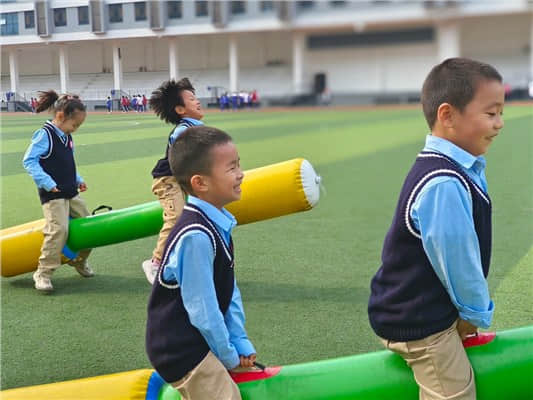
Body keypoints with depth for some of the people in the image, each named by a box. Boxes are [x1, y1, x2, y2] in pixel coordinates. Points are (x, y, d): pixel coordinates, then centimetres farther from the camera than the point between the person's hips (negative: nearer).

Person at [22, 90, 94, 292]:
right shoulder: (44, 134, -13)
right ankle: (43, 272, -10)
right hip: (52, 195, -8)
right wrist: (47, 182, -23)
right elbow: (29, 160, -17)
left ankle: (79, 260, 36)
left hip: (71, 193, 8)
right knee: (59, 229, -20)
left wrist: (78, 180, 9)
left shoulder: (66, 137, 12)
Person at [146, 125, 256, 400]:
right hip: (182, 352, -9)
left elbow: (229, 290, 5)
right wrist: (229, 356, -11)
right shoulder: (196, 236, -28)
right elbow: (203, 310, -24)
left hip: (199, 342, 9)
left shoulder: (217, 224, 0)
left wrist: (241, 344, 1)